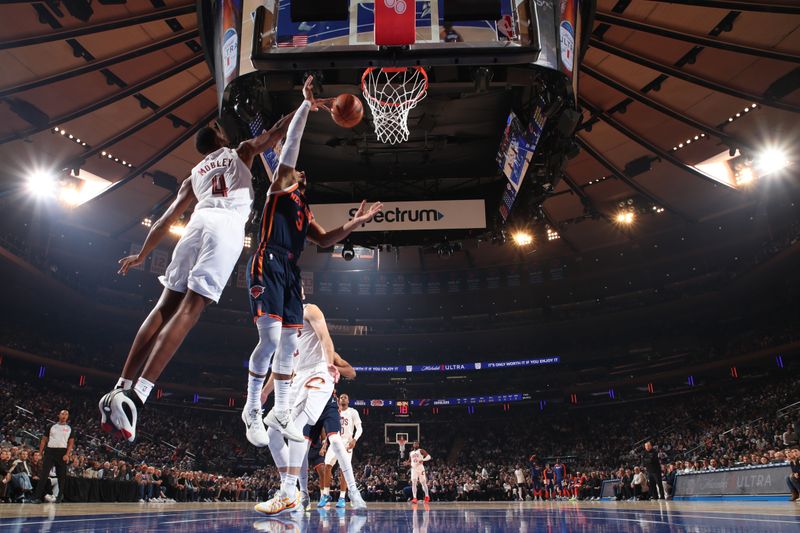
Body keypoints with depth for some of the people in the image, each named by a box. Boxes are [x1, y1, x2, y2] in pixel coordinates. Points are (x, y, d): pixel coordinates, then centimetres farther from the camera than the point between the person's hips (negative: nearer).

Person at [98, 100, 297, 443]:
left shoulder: (193, 176, 33)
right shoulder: (240, 152, 28)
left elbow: (165, 220, 30)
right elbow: (277, 132, 26)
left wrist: (141, 255, 38)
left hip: (198, 223, 4)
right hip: (227, 227, -4)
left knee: (166, 306, 5)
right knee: (189, 310, -14)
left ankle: (121, 389, -2)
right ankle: (136, 396, -23)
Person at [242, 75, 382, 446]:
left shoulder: (305, 210, 27)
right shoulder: (280, 187, 9)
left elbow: (324, 241, 26)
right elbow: (290, 145, -2)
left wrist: (353, 224, 16)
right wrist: (306, 105, -8)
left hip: (290, 271, 8)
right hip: (268, 265, -8)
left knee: (289, 343, 6)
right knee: (270, 338, -17)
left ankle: (281, 412, 15)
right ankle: (252, 411, -3)